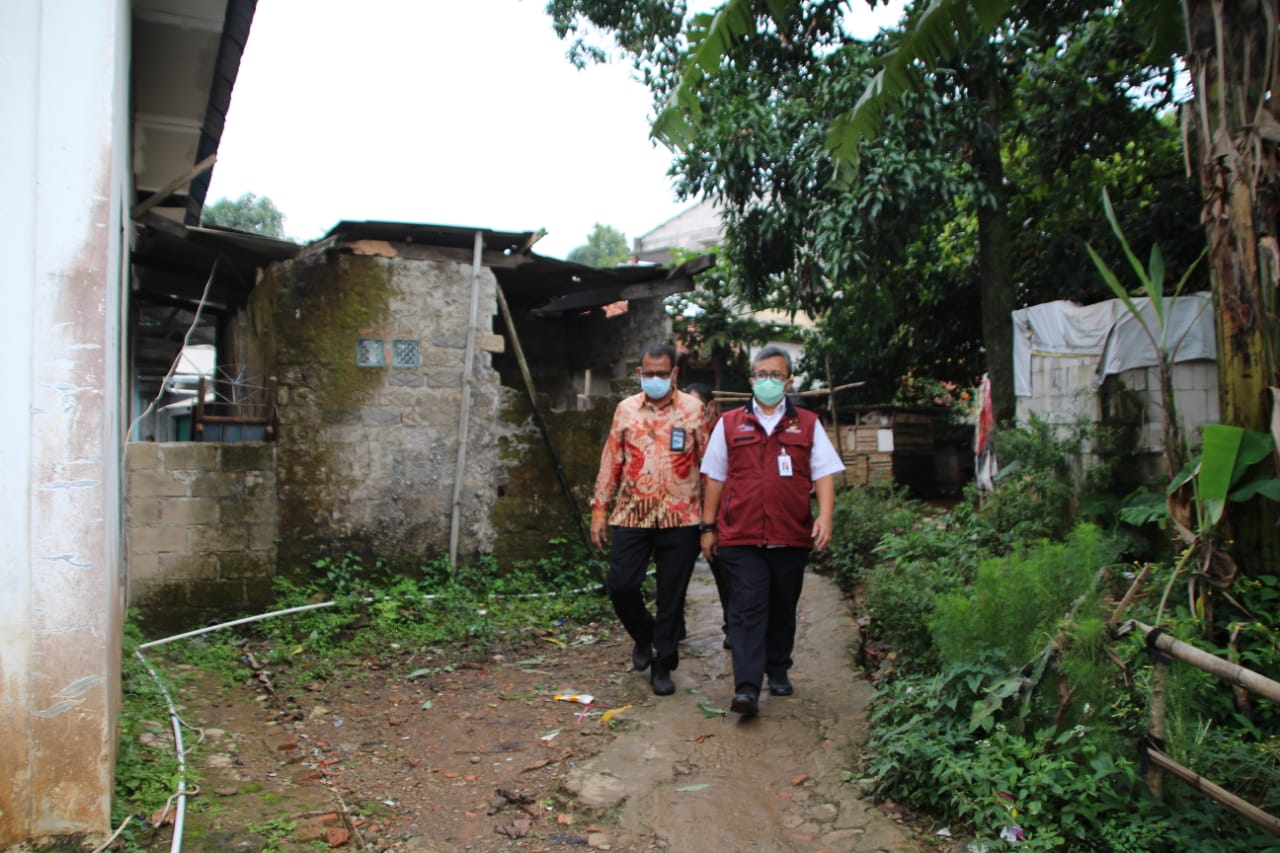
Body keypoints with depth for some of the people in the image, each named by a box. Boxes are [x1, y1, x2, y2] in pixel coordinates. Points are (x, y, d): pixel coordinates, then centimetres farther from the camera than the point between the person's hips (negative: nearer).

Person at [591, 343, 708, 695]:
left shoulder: (692, 409, 1)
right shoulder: (626, 409, 8)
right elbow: (611, 461, 10)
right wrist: (599, 510, 6)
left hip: (680, 518, -2)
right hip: (632, 516, 2)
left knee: (672, 596, 4)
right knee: (620, 584, -3)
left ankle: (663, 665, 20)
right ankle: (644, 636, 27)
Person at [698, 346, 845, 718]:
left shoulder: (807, 424, 11)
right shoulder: (729, 423, 10)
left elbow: (824, 474, 5)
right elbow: (715, 478, 10)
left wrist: (825, 516, -10)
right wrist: (708, 527, 7)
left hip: (792, 537, 2)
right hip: (741, 536, -1)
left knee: (783, 609, 12)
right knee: (747, 609, -8)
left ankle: (778, 671, 30)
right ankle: (747, 688, -11)